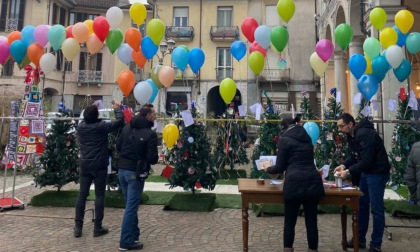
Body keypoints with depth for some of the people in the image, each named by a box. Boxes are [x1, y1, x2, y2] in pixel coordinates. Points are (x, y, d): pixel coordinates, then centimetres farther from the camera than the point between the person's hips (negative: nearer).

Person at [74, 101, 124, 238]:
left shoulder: (80, 126, 0)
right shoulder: (102, 126, -13)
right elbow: (120, 121, -7)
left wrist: (91, 109, 32)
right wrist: (117, 109, 9)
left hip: (84, 165, 5)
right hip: (99, 166, -5)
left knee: (82, 194, 10)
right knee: (99, 195, 3)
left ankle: (78, 227, 15)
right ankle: (97, 228, 8)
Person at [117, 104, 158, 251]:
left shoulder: (127, 128, 5)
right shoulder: (150, 134, -15)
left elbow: (118, 147, 13)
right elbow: (152, 158, -17)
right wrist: (147, 159, 5)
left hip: (122, 169, 7)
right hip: (136, 172, -7)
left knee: (131, 204, 19)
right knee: (131, 207, 0)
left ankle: (133, 234, 29)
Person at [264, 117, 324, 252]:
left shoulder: (284, 139, 2)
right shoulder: (306, 137, 19)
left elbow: (280, 166, 2)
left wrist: (268, 169, 22)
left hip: (295, 183, -5)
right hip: (313, 181, 5)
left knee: (290, 221, 9)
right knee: (311, 221, 10)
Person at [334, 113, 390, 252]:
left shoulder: (364, 134, -24)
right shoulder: (352, 135, 5)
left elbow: (367, 160, -28)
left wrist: (349, 171, -25)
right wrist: (344, 165, -4)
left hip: (377, 173, -10)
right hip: (365, 172, 10)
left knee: (376, 209, -1)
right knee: (361, 206, 14)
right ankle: (360, 239, 26)